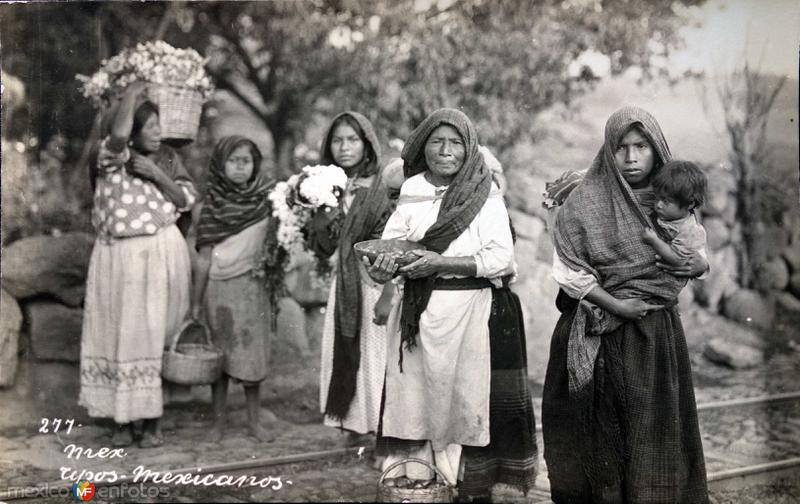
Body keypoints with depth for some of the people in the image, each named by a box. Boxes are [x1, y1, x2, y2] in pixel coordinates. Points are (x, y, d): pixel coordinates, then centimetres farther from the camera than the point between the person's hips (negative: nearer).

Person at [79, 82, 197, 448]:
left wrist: (158, 175, -10)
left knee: (153, 335, 2)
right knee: (116, 333, 3)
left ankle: (152, 421, 11)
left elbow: (187, 200, 4)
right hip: (116, 256, -1)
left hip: (160, 254, 2)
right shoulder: (110, 158, -5)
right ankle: (122, 421, 14)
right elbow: (118, 133, -28)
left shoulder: (166, 159, 7)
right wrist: (132, 93, -13)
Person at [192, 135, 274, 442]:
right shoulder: (213, 205, -2)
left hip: (252, 285, 1)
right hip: (219, 287, -1)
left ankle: (254, 421, 15)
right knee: (220, 356, 4)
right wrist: (195, 302, 0)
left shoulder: (265, 200, 3)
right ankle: (218, 422, 14)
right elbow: (204, 257, -1)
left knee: (252, 354, 4)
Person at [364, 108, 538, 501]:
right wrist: (383, 265, -21)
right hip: (418, 313, 3)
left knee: (468, 400, 0)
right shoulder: (411, 193, 7)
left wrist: (439, 263, -18)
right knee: (414, 396, 3)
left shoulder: (486, 195, -3)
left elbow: (501, 258, -10)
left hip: (473, 312, -3)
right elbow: (390, 245, 2)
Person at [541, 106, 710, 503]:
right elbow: (567, 270, -9)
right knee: (604, 428, 3)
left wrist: (699, 264, -7)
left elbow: (695, 248, 16)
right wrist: (615, 305, -18)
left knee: (653, 425, 7)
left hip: (658, 332, 3)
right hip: (601, 332, -3)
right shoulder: (585, 201, -8)